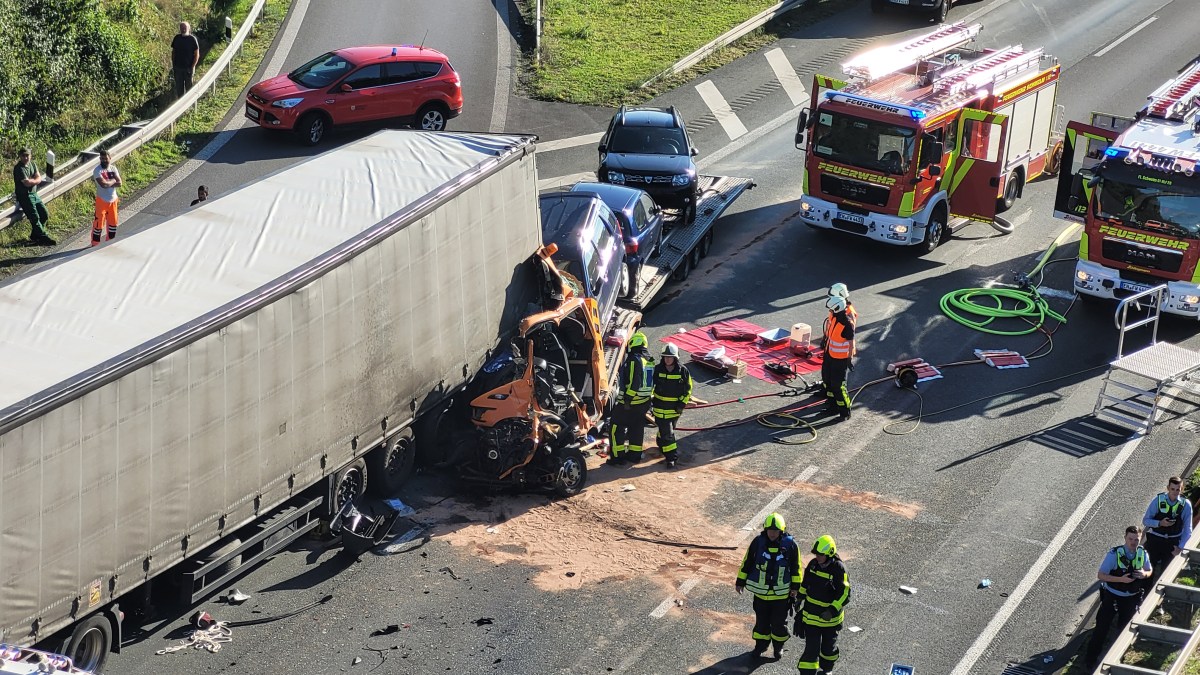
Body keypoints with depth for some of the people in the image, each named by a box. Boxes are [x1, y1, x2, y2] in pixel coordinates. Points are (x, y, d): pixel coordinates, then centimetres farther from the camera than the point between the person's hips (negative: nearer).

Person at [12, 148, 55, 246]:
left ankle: (35, 235, 14)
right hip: (24, 196, -8)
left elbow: (39, 179, 1)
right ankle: (44, 237, -14)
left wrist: (30, 180, -16)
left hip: (34, 194, 8)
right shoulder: (19, 168, -15)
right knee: (35, 217, -13)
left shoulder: (32, 164, 9)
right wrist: (34, 180, -4)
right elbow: (27, 183, -22)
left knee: (45, 215, 5)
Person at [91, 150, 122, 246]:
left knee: (113, 222, 15)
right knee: (99, 223, -3)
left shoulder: (113, 168, 3)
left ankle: (110, 242, 31)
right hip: (102, 200, -6)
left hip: (113, 200, 6)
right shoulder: (97, 170, -15)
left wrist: (108, 183, -18)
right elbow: (103, 184, -28)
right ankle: (95, 244, 6)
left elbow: (119, 183, -7)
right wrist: (113, 181, -11)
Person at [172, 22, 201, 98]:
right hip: (178, 67, 3)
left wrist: (192, 67, -13)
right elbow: (173, 52, 10)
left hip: (188, 68, -3)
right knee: (179, 87, 10)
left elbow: (197, 55, -7)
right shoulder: (177, 38, 2)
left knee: (188, 87, 5)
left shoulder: (192, 39, -9)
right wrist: (173, 66, 6)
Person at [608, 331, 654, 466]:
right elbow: (651, 383, 14)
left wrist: (627, 399, -21)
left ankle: (618, 456, -2)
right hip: (644, 402, 8)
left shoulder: (634, 360, -19)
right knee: (637, 428, 17)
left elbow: (634, 383, -25)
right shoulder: (650, 361, 9)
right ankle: (635, 455, 24)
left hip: (629, 403, -8)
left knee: (617, 426, 0)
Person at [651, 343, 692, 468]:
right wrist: (649, 401, -1)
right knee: (667, 432, -7)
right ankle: (671, 457, -5)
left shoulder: (683, 371, -6)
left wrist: (682, 403, -6)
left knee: (667, 429, 19)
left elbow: (687, 389, 2)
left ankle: (660, 442, 47)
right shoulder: (657, 370, -6)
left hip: (675, 407, 2)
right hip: (661, 407, -2)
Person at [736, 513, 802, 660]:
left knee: (779, 621, 11)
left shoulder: (790, 544, -11)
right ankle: (761, 645, 32)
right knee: (761, 620, 13)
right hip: (761, 591, 1)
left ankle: (779, 646, 32)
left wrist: (795, 587, 0)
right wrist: (740, 582, 3)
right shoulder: (758, 542, -10)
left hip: (781, 592, -1)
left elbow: (796, 567, 0)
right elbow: (747, 562, 0)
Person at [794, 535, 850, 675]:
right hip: (811, 614, 2)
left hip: (831, 616, -2)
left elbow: (844, 594, -21)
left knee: (828, 646, 18)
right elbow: (805, 583, 14)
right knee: (811, 646, -4)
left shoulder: (839, 569, -21)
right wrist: (799, 598, 19)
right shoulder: (813, 564, -5)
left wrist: (832, 611, -30)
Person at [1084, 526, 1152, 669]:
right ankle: (1092, 660, 12)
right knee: (1102, 628, -1)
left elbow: (1150, 570, 8)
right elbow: (1100, 575, -20)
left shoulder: (1143, 553, -11)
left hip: (1131, 598, 3)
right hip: (1112, 596, -3)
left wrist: (1145, 574, -17)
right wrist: (1121, 579, -31)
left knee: (1124, 627, 19)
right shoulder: (1114, 554, -23)